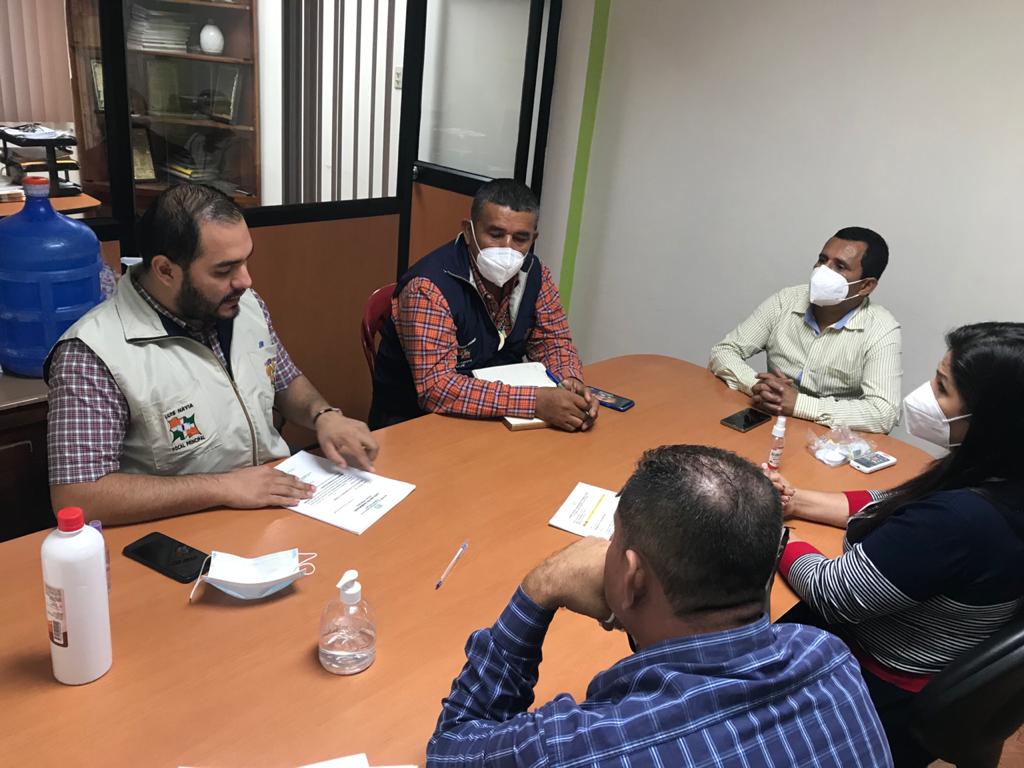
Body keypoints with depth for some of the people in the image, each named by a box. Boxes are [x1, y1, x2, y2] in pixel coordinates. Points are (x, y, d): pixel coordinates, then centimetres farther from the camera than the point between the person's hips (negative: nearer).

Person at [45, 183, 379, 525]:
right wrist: (223, 486, -24)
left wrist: (323, 415, -5)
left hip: (282, 510, 5)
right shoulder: (93, 354, -20)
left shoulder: (245, 305, 0)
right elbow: (75, 497, -24)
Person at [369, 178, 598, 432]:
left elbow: (553, 341, 6)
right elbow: (436, 388, -31)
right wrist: (535, 402, -36)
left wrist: (571, 382, -17)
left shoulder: (534, 273, -3)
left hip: (495, 417, 7)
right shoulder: (428, 288, -24)